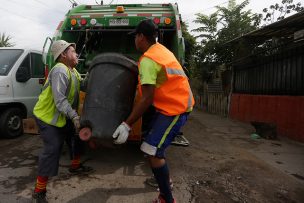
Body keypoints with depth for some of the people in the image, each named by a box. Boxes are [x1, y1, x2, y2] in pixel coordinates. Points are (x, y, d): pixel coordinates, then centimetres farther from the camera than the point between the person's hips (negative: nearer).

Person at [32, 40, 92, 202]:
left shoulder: (73, 71, 7)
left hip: (63, 116, 10)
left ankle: (75, 166, 42)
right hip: (47, 116, -10)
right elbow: (60, 99, -35)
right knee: (52, 149, -14)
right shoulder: (60, 71, -25)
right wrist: (74, 116, -40)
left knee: (77, 137, 18)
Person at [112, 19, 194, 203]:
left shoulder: (147, 60, -19)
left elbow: (147, 100, -24)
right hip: (178, 102, 10)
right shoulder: (161, 49, 10)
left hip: (175, 108, -10)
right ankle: (165, 179, 41)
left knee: (153, 152, -11)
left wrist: (126, 125, -21)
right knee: (155, 144, 21)